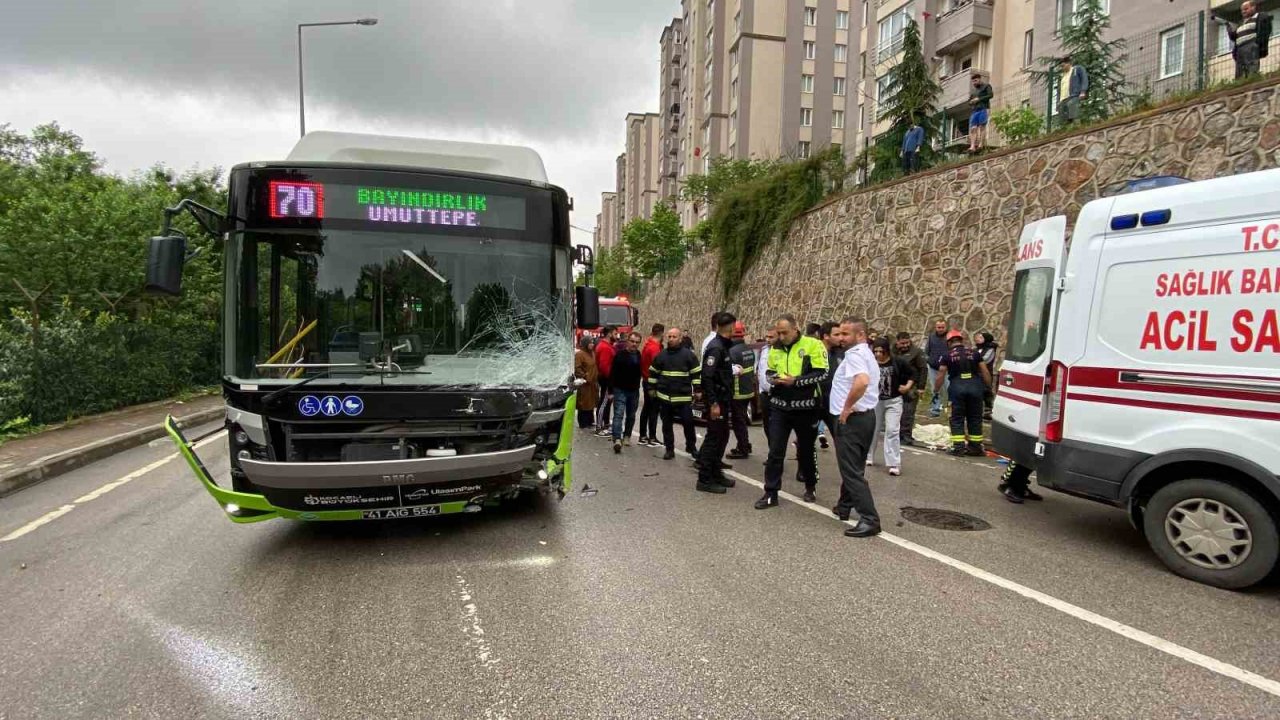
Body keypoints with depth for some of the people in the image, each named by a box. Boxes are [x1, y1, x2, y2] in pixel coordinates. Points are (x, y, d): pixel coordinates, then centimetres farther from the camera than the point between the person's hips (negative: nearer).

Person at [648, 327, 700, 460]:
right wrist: (652, 389, 12)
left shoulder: (688, 354, -2)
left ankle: (691, 446, 20)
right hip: (664, 396, 3)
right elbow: (653, 373, 15)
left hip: (684, 396, -3)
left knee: (688, 422, 0)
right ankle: (669, 449, 18)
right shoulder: (661, 355, 6)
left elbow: (696, 374, -1)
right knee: (667, 424, 8)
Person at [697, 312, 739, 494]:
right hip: (717, 401, -10)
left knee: (722, 436, 16)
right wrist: (713, 403, -24)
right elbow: (707, 377, -24)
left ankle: (715, 473, 27)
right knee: (714, 438, -5)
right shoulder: (715, 348, -18)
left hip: (723, 400, 10)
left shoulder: (723, 346, 13)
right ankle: (705, 479, 2)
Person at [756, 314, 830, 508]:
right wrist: (774, 378, -7)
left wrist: (795, 380, -22)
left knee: (806, 450, 14)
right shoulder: (776, 349, 8)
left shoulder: (813, 345, -9)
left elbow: (821, 374, -15)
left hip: (805, 408, -4)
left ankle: (810, 488, 34)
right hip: (779, 407, 4)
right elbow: (769, 372, 17)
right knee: (775, 452, 2)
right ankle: (771, 493, 8)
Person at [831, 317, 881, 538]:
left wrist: (847, 407, -25)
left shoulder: (854, 354, -17)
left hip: (851, 418, -10)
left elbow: (862, 381, -36)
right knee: (854, 466, 20)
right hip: (866, 415, 11)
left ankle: (870, 519, -9)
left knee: (852, 470, -7)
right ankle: (845, 506, 34)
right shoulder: (867, 354, 16)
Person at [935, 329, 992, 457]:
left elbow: (940, 375, 3)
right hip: (975, 386, 2)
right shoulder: (974, 352, 12)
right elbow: (985, 372, 9)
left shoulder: (948, 356, 6)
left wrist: (936, 391, 11)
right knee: (975, 418, 11)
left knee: (957, 418, 7)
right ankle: (976, 447, 14)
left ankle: (958, 447, 2)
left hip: (957, 386, -2)